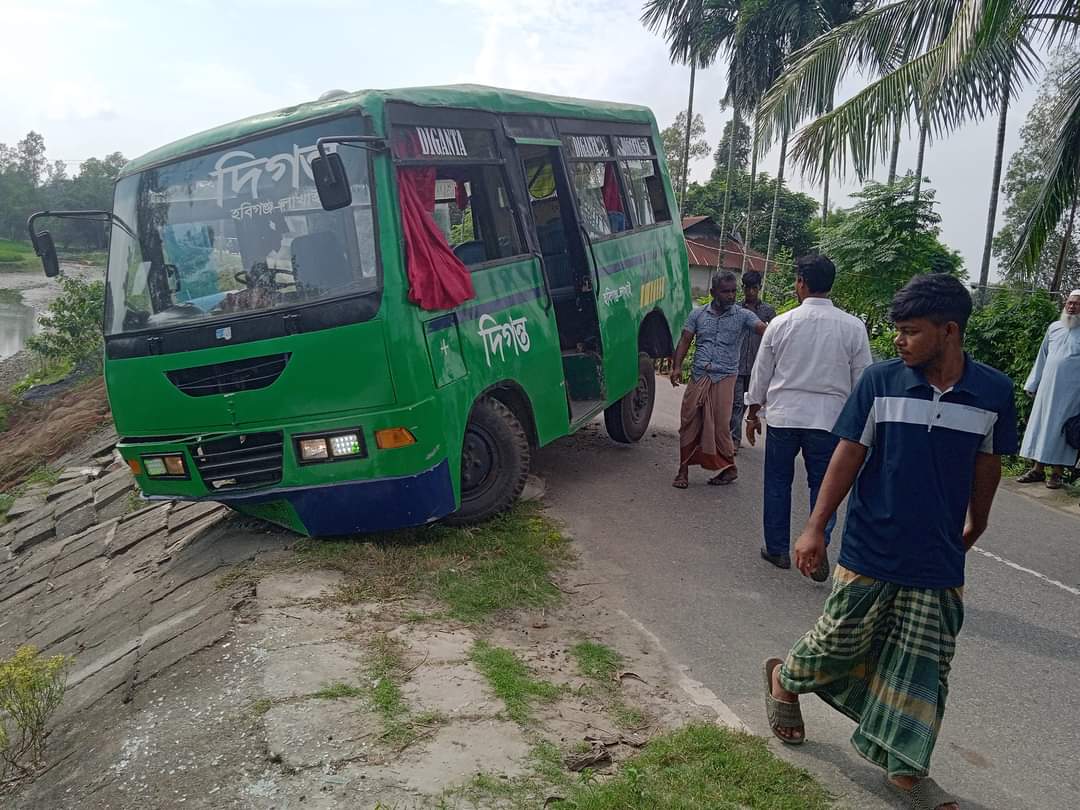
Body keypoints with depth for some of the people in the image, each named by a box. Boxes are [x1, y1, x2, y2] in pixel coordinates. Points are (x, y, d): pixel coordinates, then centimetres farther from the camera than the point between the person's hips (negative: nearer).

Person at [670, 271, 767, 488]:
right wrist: (677, 366, -6)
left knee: (720, 425, -2)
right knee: (689, 423, 3)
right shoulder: (698, 313, 9)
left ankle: (728, 468, 17)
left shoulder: (743, 316, 1)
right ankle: (683, 471, 14)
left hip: (724, 378, -3)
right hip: (698, 377, 3)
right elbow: (685, 340, 7)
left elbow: (763, 329, -15)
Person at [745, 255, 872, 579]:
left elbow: (761, 374, 4)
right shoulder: (853, 327, -3)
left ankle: (777, 549, 21)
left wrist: (753, 414, 17)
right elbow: (862, 380, 2)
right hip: (829, 418, 0)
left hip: (783, 415, 0)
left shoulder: (781, 324, -3)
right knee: (823, 485, 8)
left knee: (778, 483, 13)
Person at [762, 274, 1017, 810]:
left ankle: (905, 766, 26)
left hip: (939, 560, 2)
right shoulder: (881, 380, -9)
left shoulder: (993, 392, -5)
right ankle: (783, 679, 39)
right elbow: (848, 457, -6)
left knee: (922, 664, 9)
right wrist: (816, 527, -7)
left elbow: (987, 466, 9)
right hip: (871, 549, -1)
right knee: (842, 638, 10)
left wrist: (973, 530, 21)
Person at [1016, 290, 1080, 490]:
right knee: (1040, 425, 6)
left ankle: (1056, 473, 8)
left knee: (1060, 429, -1)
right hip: (1047, 388, 5)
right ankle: (1038, 469, 15)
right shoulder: (1054, 327, 11)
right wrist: (1032, 384, 16)